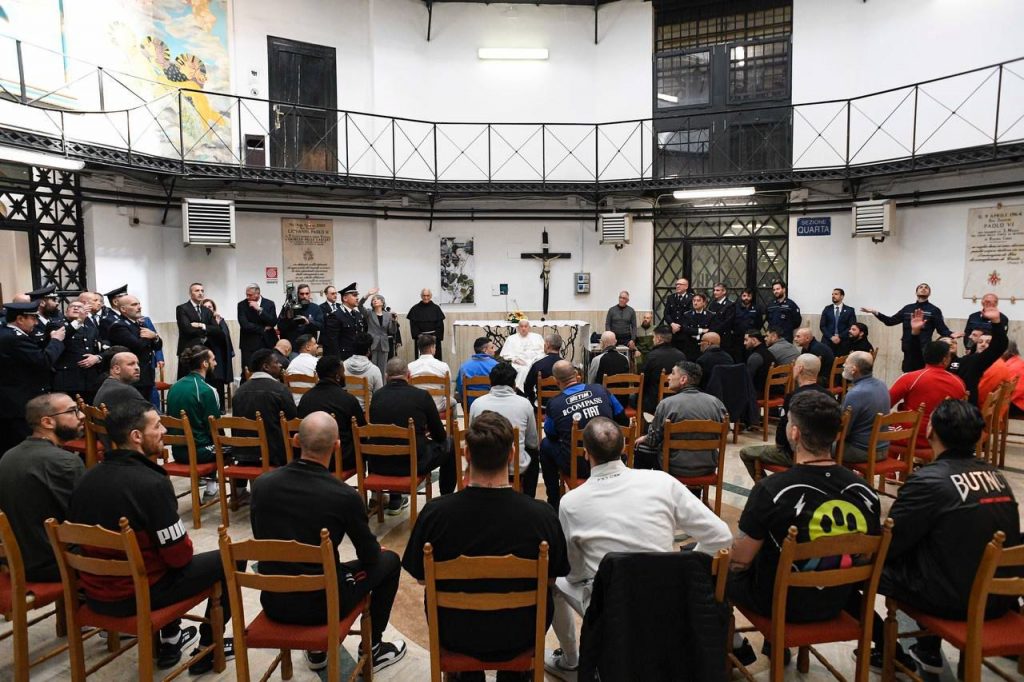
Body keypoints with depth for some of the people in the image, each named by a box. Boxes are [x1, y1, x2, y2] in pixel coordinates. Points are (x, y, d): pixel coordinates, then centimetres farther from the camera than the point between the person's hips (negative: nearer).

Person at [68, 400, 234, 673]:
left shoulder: (88, 477, -2)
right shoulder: (152, 483, -25)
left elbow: (80, 539, 12)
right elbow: (179, 555, -20)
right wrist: (183, 550, 4)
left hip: (94, 592, 8)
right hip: (137, 595, -8)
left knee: (169, 560, 33)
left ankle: (170, 641, 37)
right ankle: (207, 648, 17)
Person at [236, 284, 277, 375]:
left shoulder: (269, 304, 5)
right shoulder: (242, 305, 2)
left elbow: (273, 322, -8)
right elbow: (244, 325, -9)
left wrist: (259, 309, -14)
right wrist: (263, 329, -5)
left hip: (267, 343, 1)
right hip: (249, 344, -1)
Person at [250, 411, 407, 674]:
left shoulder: (261, 484, -10)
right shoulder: (344, 495, -21)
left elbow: (262, 541, 9)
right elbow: (369, 556, -6)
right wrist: (376, 551, 19)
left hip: (273, 601, 4)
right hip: (323, 603, -4)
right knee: (388, 560, 18)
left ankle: (317, 649, 37)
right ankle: (372, 649, 27)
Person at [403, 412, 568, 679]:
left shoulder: (434, 512, -24)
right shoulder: (542, 514, -25)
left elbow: (420, 576, -6)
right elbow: (552, 577, -7)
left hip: (454, 636, 1)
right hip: (520, 638, 0)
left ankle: (467, 674, 41)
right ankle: (513, 674, 41)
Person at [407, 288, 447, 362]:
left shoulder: (436, 308, 4)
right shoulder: (415, 309, 4)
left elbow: (440, 325, 1)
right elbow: (413, 325, 1)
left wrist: (436, 336, -9)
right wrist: (418, 335, -11)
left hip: (434, 338, 0)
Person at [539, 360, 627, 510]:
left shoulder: (554, 404, -12)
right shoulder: (601, 390, -5)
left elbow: (552, 436, 5)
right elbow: (622, 420, 7)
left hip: (577, 468, -3)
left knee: (545, 444, 23)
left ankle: (554, 502, 29)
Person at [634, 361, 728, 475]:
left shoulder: (666, 404, -18)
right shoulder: (715, 402, -6)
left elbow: (653, 440, -8)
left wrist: (644, 439, 14)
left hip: (677, 469, -5)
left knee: (642, 448, 21)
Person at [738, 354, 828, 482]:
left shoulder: (793, 396, -23)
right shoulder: (827, 394, -2)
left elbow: (783, 426, -15)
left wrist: (779, 444, 7)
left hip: (794, 454, -7)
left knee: (745, 453, 7)